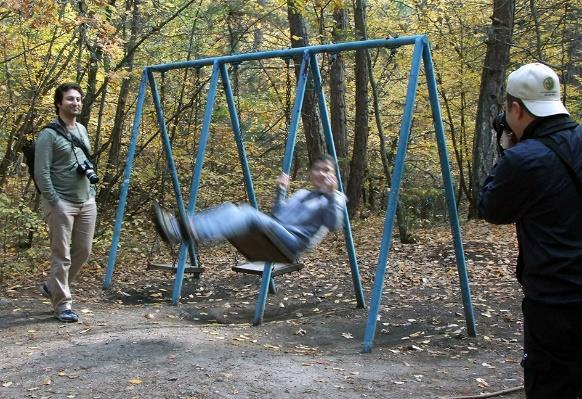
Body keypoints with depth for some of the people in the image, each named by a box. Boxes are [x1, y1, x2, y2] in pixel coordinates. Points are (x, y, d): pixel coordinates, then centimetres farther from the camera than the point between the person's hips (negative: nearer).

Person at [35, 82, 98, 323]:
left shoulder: (82, 130, 14)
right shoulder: (49, 134, -8)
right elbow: (41, 173, -13)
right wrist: (55, 202, -17)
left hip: (86, 202, 7)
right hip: (61, 203, -7)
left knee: (83, 251, 10)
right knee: (62, 256, -3)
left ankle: (52, 287, 29)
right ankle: (62, 305, 8)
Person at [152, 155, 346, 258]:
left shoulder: (335, 198, 13)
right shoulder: (301, 193, 33)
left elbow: (334, 225, -8)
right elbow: (275, 216, 27)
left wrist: (331, 195, -16)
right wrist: (281, 191, 17)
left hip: (293, 242, -7)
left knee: (250, 213, -33)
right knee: (230, 208, -15)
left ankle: (188, 232, -56)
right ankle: (177, 230, -36)